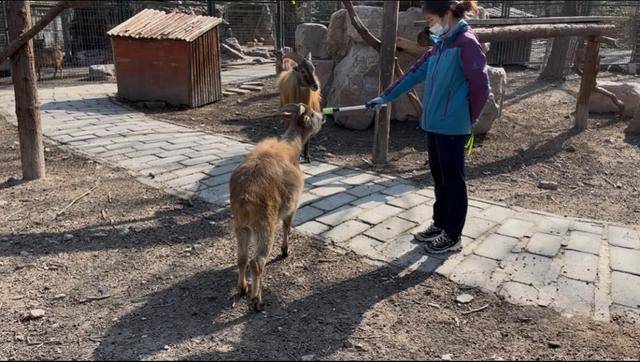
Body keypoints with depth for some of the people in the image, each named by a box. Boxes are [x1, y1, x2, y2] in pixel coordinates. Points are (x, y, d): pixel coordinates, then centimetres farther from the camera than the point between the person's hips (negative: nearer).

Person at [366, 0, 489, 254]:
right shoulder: (440, 44, 13)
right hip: (434, 124, 8)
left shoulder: (466, 43, -14)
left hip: (452, 128, -8)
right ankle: (440, 224, 32)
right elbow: (415, 73, 16)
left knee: (453, 181, 3)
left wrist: (467, 119, -5)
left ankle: (453, 236, 15)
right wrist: (385, 97, 15)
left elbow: (481, 87, -16)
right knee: (439, 178, 17)